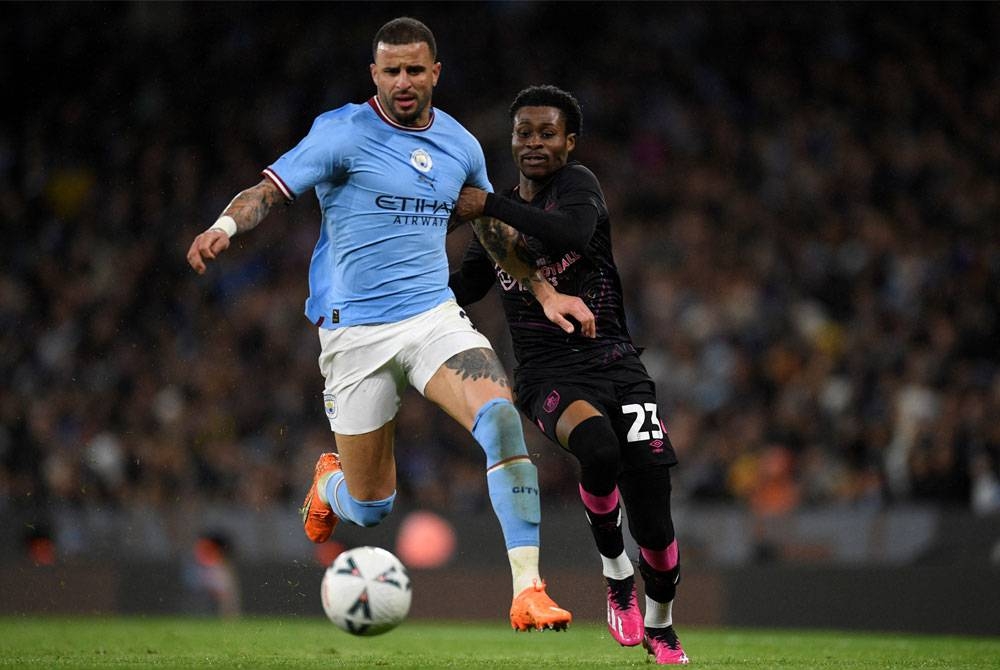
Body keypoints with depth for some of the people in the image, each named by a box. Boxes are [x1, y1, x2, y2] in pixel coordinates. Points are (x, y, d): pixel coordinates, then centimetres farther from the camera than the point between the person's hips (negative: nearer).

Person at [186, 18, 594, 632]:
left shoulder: (460, 145, 9)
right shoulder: (343, 133, -7)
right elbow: (268, 192, -15)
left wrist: (545, 292, 17)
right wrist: (224, 227, -35)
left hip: (435, 316, 3)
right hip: (355, 332, -3)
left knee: (501, 417, -27)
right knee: (371, 508, 2)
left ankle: (528, 591, -29)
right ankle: (329, 484, 43)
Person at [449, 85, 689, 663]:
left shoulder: (577, 183, -1)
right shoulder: (501, 219, 14)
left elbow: (575, 233, -25)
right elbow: (459, 290, 29)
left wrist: (491, 206, -22)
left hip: (612, 359, -1)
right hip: (548, 373, 2)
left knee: (653, 519, -8)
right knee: (598, 446, -35)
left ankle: (661, 628, 20)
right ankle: (616, 574, -13)